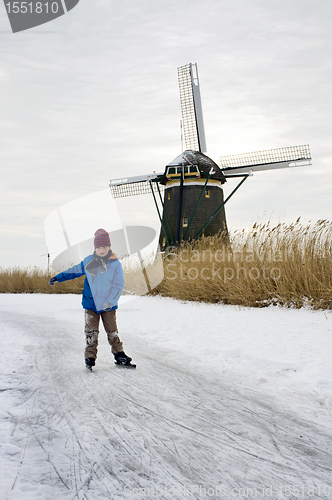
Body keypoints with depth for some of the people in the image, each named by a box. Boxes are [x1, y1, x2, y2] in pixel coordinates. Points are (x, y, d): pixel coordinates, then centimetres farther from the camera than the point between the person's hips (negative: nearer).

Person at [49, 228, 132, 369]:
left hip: (108, 305, -2)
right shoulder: (88, 262, 2)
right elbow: (74, 271, 17)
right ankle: (90, 357, 9)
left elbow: (118, 285, -7)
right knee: (91, 331, 2)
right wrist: (58, 277, 18)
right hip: (90, 303, 2)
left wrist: (111, 301, -16)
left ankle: (119, 353, 17)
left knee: (112, 330, 5)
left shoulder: (115, 264, -6)